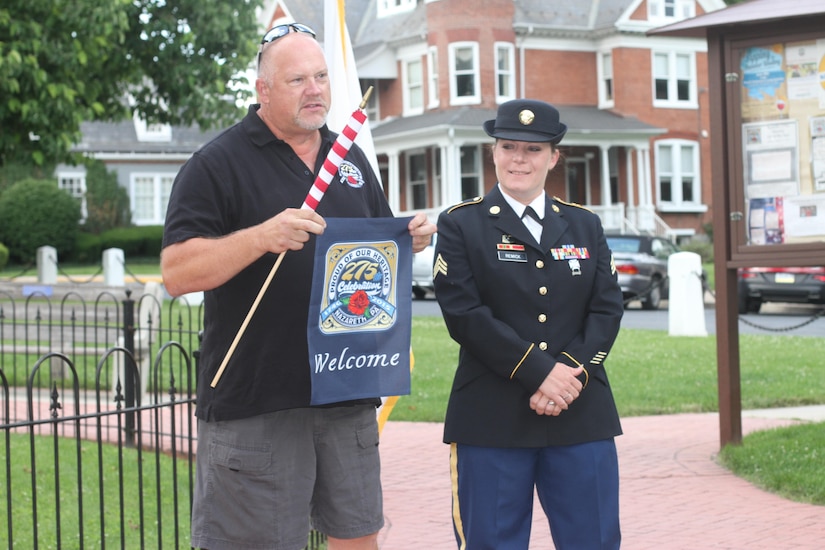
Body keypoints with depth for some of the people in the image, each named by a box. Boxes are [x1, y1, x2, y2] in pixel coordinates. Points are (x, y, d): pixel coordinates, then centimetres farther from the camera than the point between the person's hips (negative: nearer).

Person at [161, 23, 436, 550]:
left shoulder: (351, 159, 14)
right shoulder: (218, 163, -5)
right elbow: (177, 273, -13)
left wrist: (409, 240, 1)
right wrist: (262, 236, -25)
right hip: (255, 402, -6)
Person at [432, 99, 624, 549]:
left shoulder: (585, 225, 15)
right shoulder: (460, 224, 3)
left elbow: (607, 308, 6)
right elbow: (463, 313, -8)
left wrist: (573, 372, -12)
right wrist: (539, 373, -15)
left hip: (582, 415, 3)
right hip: (491, 419, -3)